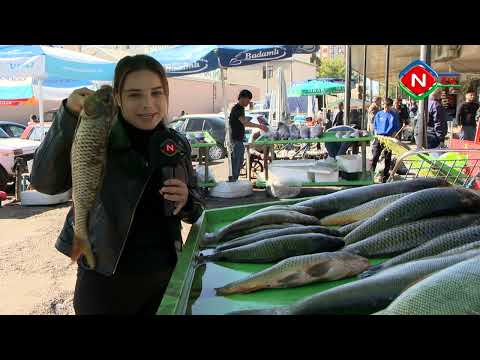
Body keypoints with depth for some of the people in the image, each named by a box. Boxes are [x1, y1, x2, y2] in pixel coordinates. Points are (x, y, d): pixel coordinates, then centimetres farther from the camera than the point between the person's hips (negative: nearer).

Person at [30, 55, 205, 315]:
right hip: (105, 279, -3)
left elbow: (194, 212, 10)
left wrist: (186, 202, -12)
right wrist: (69, 116, -31)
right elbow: (45, 182, -23)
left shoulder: (177, 145, 1)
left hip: (165, 274, 4)